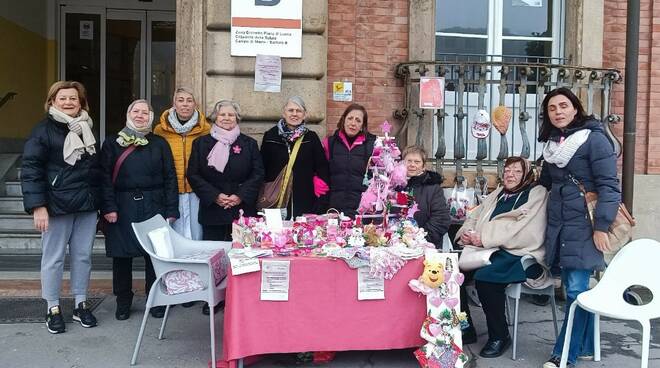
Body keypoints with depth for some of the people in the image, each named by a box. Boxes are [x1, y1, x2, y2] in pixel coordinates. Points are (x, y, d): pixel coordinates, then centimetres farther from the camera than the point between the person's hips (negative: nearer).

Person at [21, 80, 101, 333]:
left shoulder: (87, 129, 12)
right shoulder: (43, 130, -6)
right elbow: (30, 170, -10)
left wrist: (101, 202, 14)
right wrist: (38, 206, -18)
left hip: (86, 205, 5)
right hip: (57, 206, -5)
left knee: (83, 256, 10)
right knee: (54, 258, 5)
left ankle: (81, 305, 22)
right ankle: (53, 309, 17)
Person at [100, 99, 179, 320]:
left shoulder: (160, 144, 8)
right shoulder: (113, 143, 7)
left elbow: (170, 178, 5)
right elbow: (105, 177, 2)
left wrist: (171, 210, -2)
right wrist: (108, 207, -9)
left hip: (153, 205, 0)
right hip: (122, 207, 0)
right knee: (121, 255, 6)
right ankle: (123, 302, 20)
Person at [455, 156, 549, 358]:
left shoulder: (537, 194, 0)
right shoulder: (496, 195, 23)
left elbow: (525, 230, -15)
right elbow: (475, 217, 17)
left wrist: (485, 238, -19)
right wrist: (466, 233, -7)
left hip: (519, 254, -7)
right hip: (491, 251, 7)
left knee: (484, 277, -31)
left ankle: (499, 336, -10)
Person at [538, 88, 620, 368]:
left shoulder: (594, 139, -8)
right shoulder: (552, 143, 13)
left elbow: (609, 185, -12)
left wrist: (602, 226, -16)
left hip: (583, 226, -6)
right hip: (558, 226, 6)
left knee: (576, 290, -6)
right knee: (574, 289, 10)